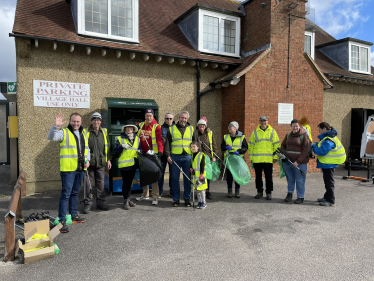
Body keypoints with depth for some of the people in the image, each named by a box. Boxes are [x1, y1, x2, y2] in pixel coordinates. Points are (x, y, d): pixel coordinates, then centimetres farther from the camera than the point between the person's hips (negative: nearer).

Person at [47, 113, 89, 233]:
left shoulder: (83, 134, 15)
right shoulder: (64, 132, -4)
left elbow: (87, 149, 23)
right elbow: (51, 137, -22)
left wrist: (87, 160, 8)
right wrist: (55, 126, -38)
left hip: (80, 169, 7)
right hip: (68, 169, -7)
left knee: (75, 193, 17)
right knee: (66, 194, -7)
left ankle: (73, 215, 31)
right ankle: (62, 221, -2)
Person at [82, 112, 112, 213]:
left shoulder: (104, 132, 11)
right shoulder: (85, 132, 0)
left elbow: (107, 147, 16)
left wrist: (108, 159, 13)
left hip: (101, 163, 3)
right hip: (89, 162, -3)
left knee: (100, 183, 10)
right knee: (88, 183, 2)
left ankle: (100, 202, 21)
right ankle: (87, 203, 14)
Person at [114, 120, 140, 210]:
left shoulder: (137, 138, 12)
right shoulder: (120, 138, 0)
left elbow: (140, 149, 15)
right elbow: (115, 150, -5)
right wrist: (122, 147, -22)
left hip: (133, 164, 4)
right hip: (124, 164, -4)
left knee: (130, 182, 14)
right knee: (125, 182, 0)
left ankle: (129, 199, 26)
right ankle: (126, 201, 9)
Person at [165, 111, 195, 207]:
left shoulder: (191, 129, 12)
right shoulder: (171, 129, 9)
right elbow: (167, 144, 7)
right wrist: (168, 155, -5)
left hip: (187, 157, 1)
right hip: (175, 157, 0)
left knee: (187, 178, 4)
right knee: (175, 178, 4)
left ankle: (187, 198, 16)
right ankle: (176, 199, 15)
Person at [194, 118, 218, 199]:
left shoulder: (209, 133, 6)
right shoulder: (195, 133, 4)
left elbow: (214, 145, 7)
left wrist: (214, 156, 0)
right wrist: (196, 144, -10)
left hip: (208, 157, 1)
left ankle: (207, 191, 19)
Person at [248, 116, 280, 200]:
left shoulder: (272, 132, 7)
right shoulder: (255, 132, 8)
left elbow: (276, 145, 6)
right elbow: (251, 145, 9)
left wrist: (275, 157, -1)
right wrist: (251, 157, 4)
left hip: (268, 159, -1)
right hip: (257, 159, 1)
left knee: (269, 177, 4)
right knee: (258, 176, 8)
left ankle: (268, 193, 16)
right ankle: (260, 192, 21)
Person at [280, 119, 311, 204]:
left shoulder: (304, 136, -6)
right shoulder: (288, 135, 11)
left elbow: (305, 150, -11)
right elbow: (283, 145, 20)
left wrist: (298, 161, -17)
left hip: (300, 163, -5)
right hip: (287, 161, 5)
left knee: (300, 180, 3)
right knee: (290, 179, 15)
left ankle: (300, 197, 15)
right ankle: (289, 193, 31)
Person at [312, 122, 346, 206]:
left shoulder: (328, 140, -24)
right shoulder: (327, 137, 11)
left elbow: (322, 152, -28)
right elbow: (323, 146, 21)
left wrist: (314, 146, -13)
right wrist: (317, 144, 3)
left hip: (329, 164, -11)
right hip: (328, 163, 11)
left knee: (329, 181, -3)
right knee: (327, 180, 20)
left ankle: (331, 201, 5)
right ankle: (327, 197, 33)